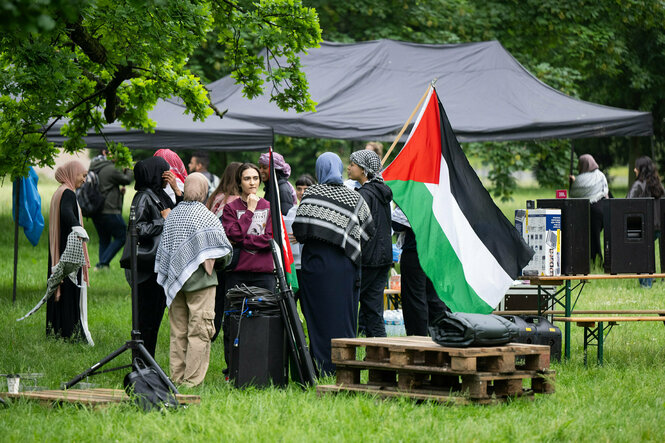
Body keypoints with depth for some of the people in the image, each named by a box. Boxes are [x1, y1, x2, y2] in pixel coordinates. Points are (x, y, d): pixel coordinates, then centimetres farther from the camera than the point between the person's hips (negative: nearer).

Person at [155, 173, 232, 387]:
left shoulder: (171, 216, 4)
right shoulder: (206, 216, -11)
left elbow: (163, 251, 11)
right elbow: (223, 250, -7)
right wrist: (213, 263, 12)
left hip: (175, 280, 6)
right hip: (200, 280, -6)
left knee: (178, 332, 10)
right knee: (199, 330, -3)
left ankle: (177, 377, 13)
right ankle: (193, 380, -5)